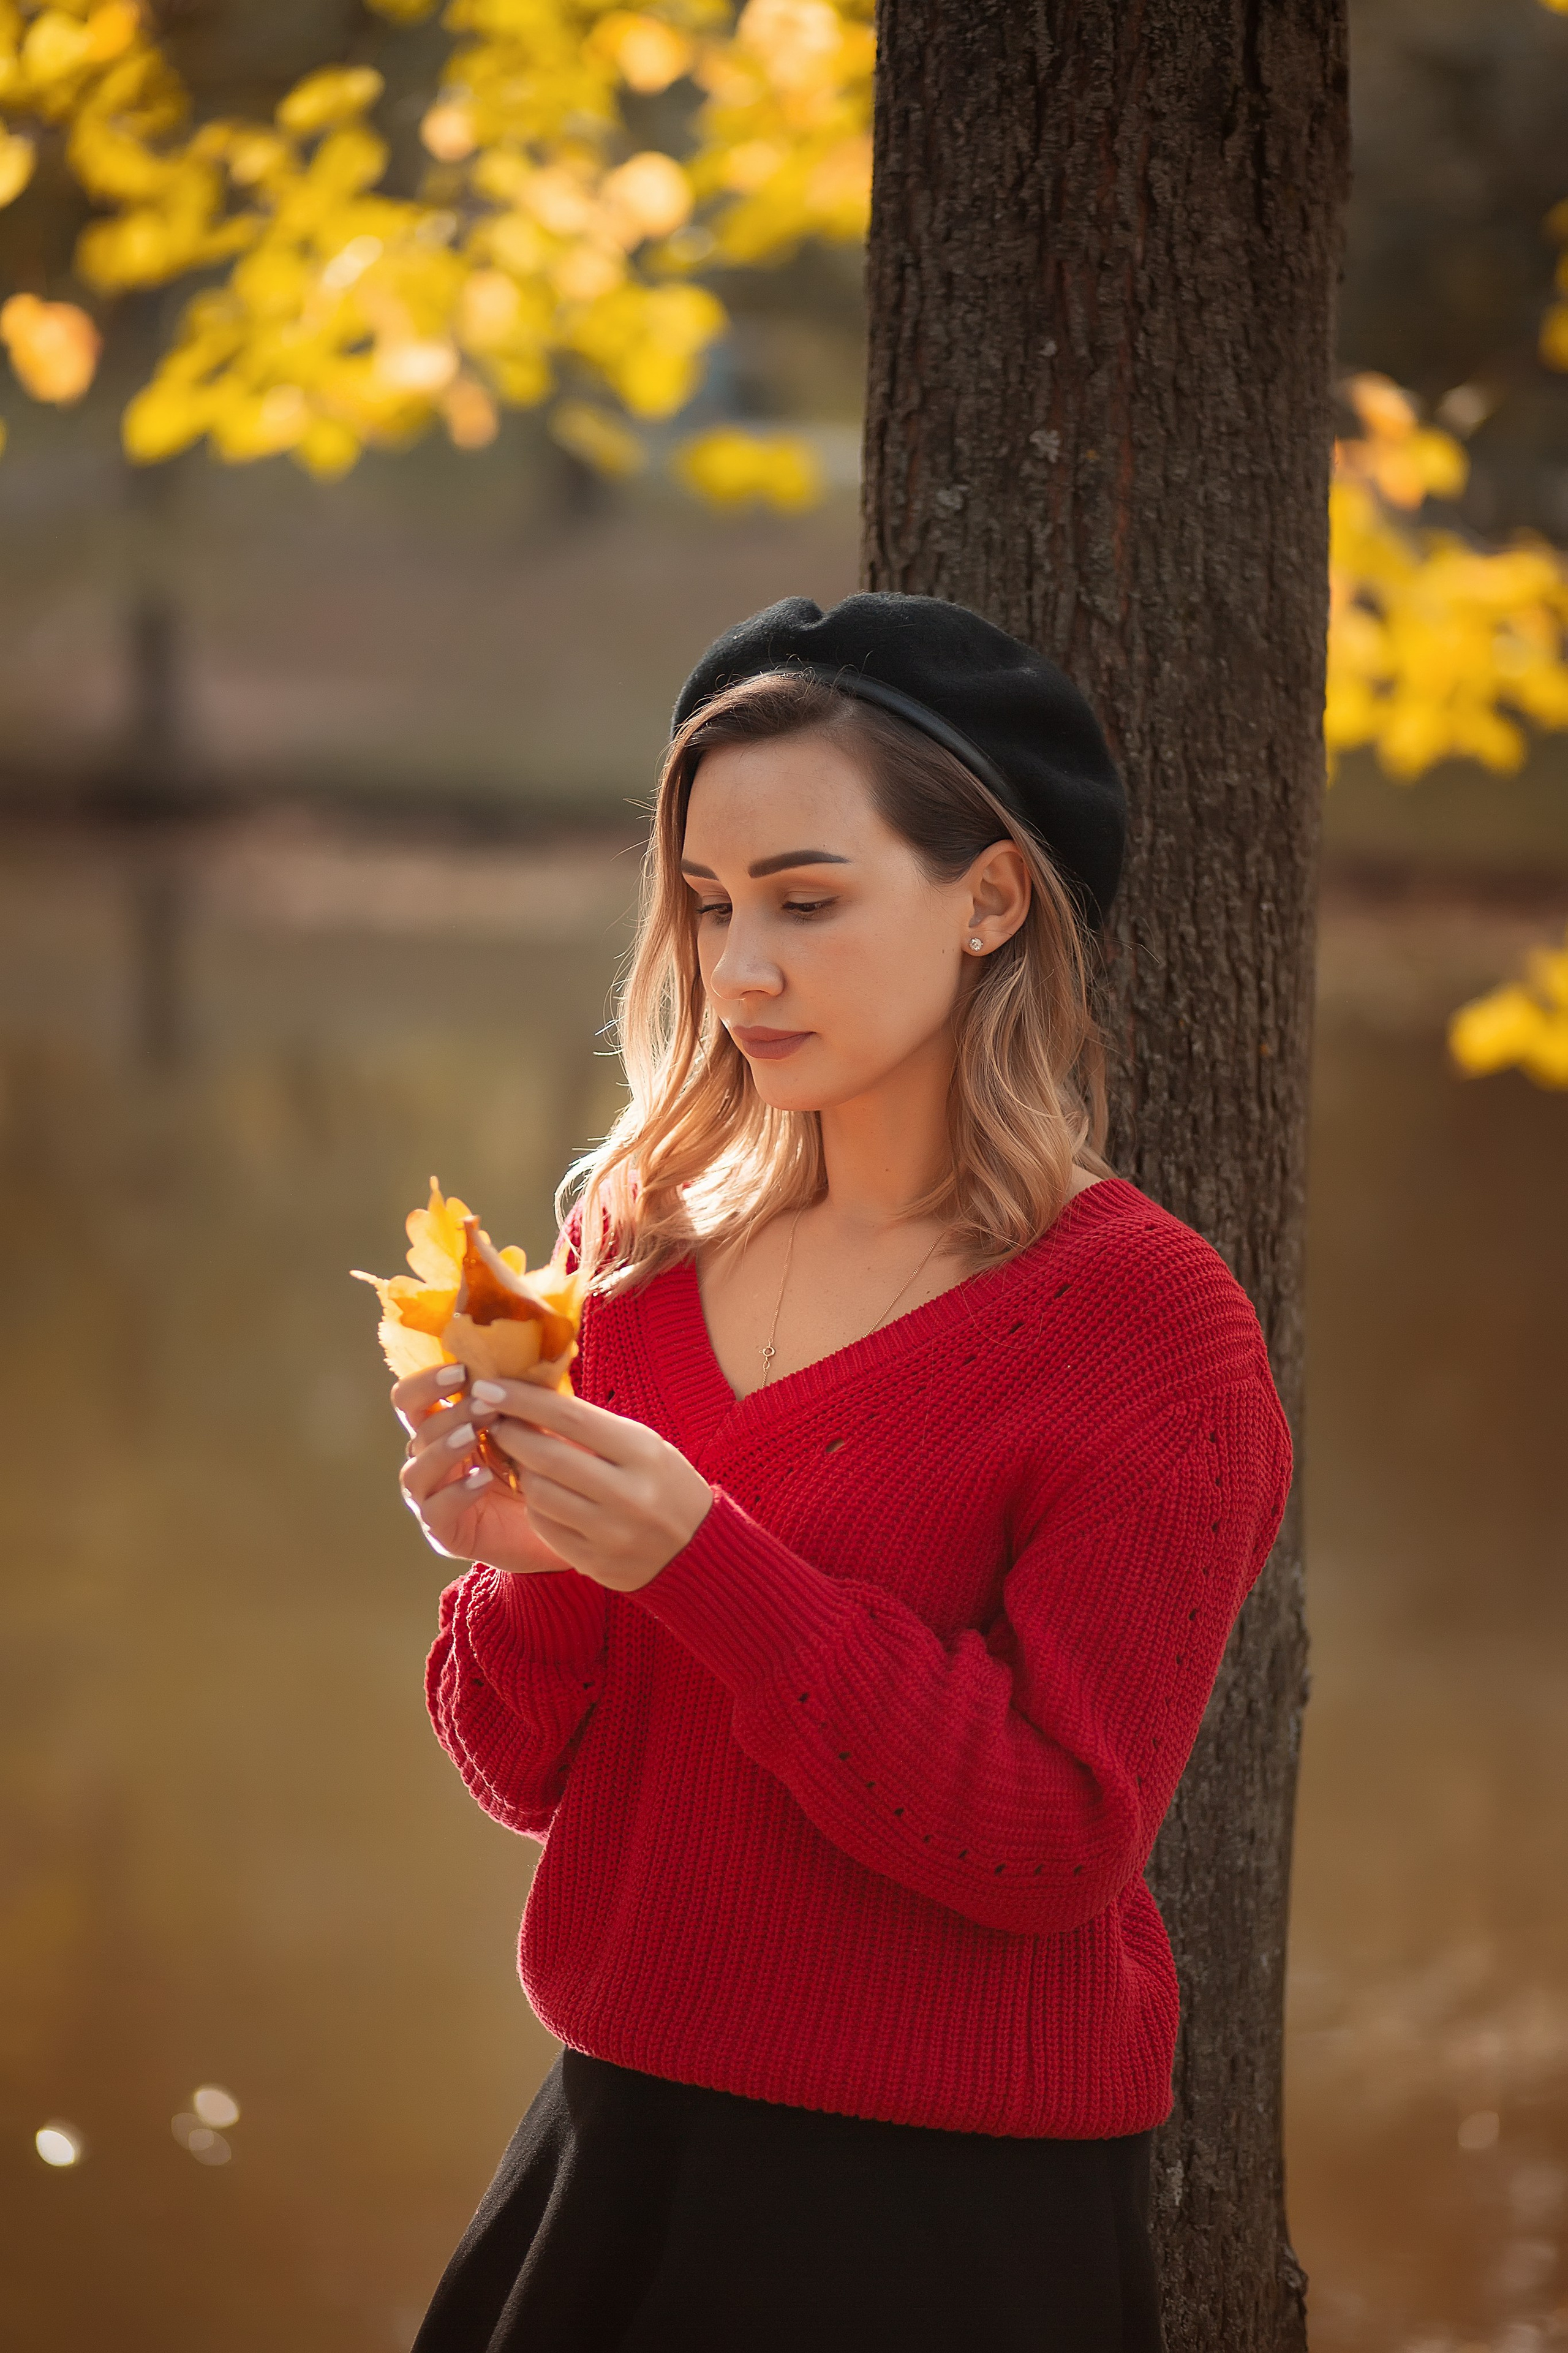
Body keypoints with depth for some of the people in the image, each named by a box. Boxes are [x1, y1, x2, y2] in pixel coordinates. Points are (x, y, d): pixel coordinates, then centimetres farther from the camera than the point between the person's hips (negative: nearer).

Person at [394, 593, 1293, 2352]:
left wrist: (698, 1560, -24)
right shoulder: (644, 1253, 2)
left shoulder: (1143, 1318, -12)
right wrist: (521, 1566, -14)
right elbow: (535, 1775, 7)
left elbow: (1055, 1841, -18)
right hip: (612, 2153, 5)